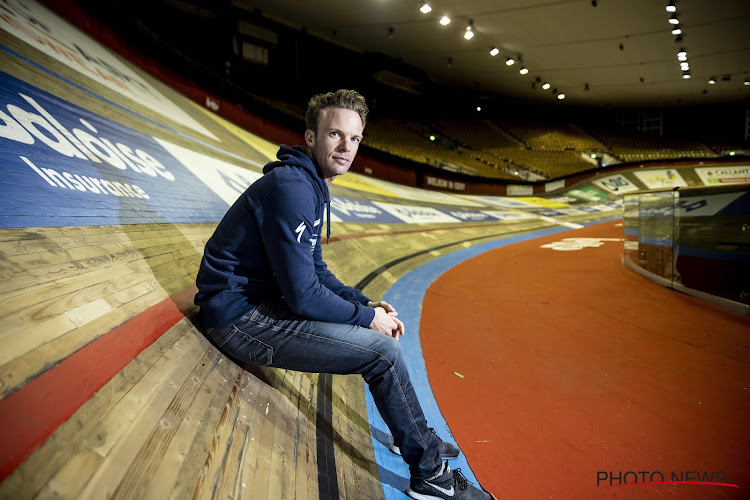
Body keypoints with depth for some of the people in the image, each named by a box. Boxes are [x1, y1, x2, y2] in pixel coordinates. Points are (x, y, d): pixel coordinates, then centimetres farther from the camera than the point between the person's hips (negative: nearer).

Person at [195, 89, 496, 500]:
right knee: (383, 350, -15)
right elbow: (304, 294, -25)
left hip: (265, 301, 10)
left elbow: (315, 271, 16)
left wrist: (367, 304, 4)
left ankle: (417, 439, 29)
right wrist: (367, 316, -12)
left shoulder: (312, 185, 12)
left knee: (378, 327, 15)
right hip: (240, 318, -10)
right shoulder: (291, 188, -21)